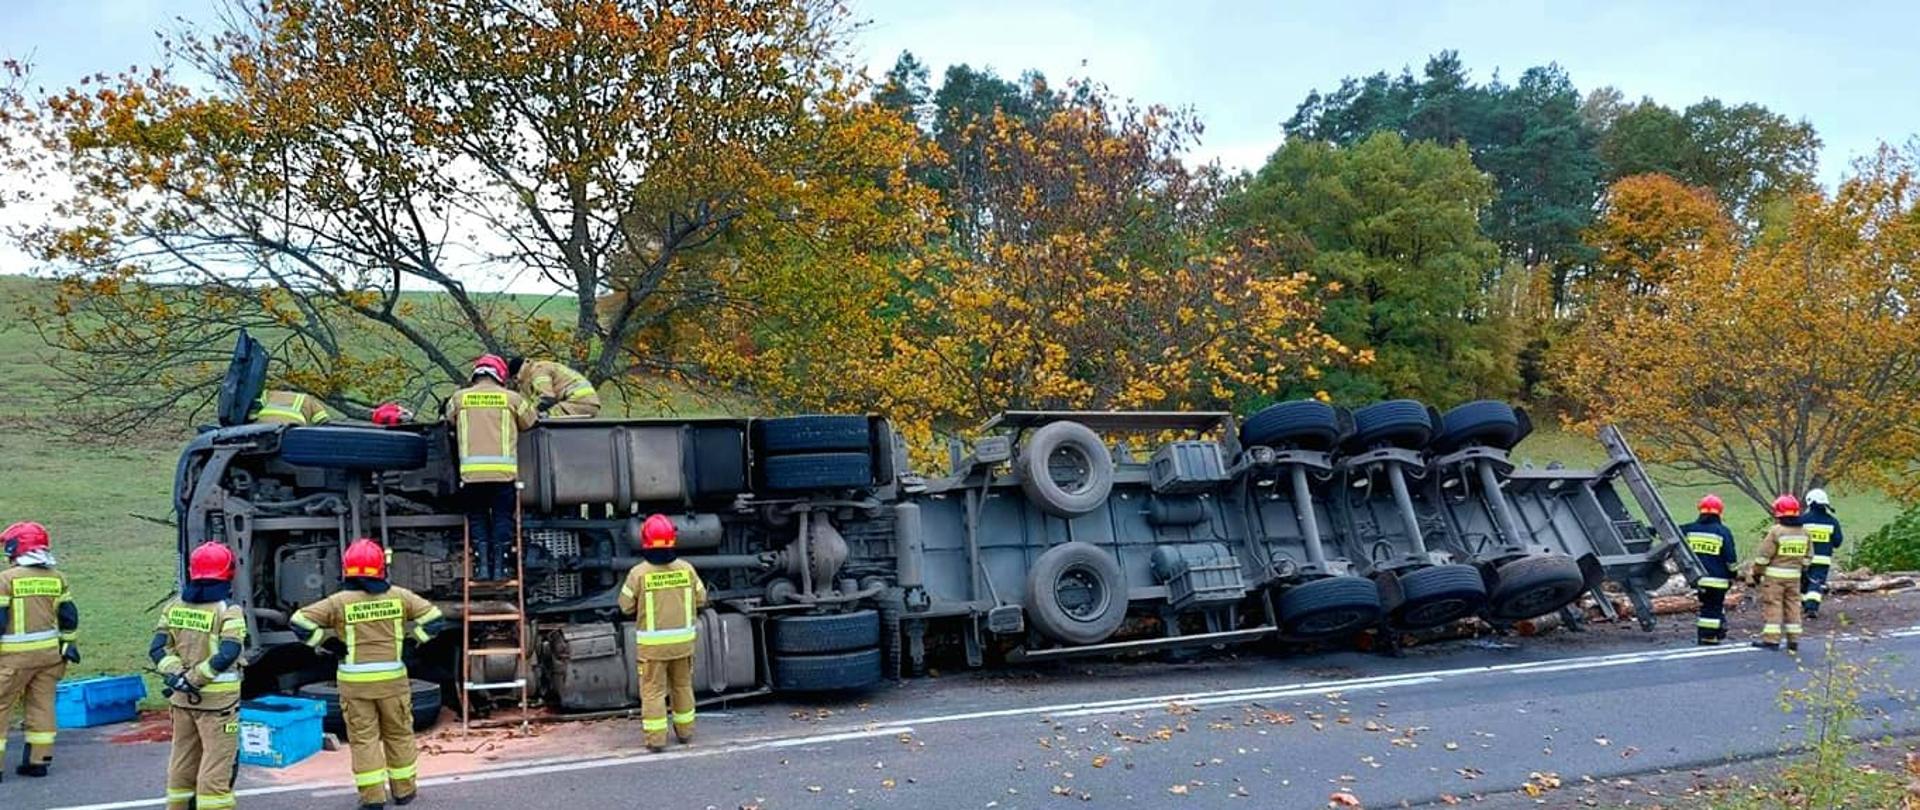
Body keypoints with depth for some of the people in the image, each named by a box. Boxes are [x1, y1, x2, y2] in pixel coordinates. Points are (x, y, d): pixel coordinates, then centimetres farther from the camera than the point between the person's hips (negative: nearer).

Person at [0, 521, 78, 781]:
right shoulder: (57, 578, 6)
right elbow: (69, 617, 9)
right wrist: (67, 644, 19)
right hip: (49, 652, 5)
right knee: (42, 704, 11)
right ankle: (38, 760, 15)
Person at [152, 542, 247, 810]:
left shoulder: (174, 607, 4)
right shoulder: (229, 612, -14)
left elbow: (157, 649, -1)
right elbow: (226, 656, -22)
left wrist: (177, 675, -10)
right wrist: (193, 678, -14)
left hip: (183, 700, 6)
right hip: (217, 701, -6)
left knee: (182, 765, 19)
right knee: (216, 769, -2)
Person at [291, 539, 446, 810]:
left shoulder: (340, 601, -7)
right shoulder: (399, 596, -2)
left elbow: (300, 621, -10)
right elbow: (435, 619, -2)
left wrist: (330, 645, -2)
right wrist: (409, 641, 6)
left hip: (355, 681, -1)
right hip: (392, 677, 2)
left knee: (363, 738, 6)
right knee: (399, 734, 15)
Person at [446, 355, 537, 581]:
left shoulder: (459, 397, 9)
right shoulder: (511, 398, 6)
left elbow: (450, 420, 21)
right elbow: (530, 422, 16)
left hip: (471, 471, 1)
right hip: (504, 470, -1)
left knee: (477, 517, 14)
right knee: (502, 517, 9)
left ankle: (482, 564, 5)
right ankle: (499, 566, 5)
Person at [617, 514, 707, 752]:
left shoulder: (639, 573, -15)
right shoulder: (686, 569, -6)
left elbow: (626, 606, -6)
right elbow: (700, 599, 5)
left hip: (652, 643, -3)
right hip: (683, 640, 3)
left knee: (653, 690, 5)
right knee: (682, 685, 19)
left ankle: (656, 738, 4)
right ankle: (685, 730, 29)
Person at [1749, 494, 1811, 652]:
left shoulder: (1776, 531, -14)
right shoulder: (1804, 532, 6)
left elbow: (1764, 555, -11)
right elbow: (1807, 556, 13)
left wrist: (1756, 572, -1)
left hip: (1774, 575, -6)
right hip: (1794, 575, 6)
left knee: (1773, 605, -2)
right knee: (1792, 605, 12)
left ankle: (1771, 639, -3)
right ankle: (1793, 640, 15)